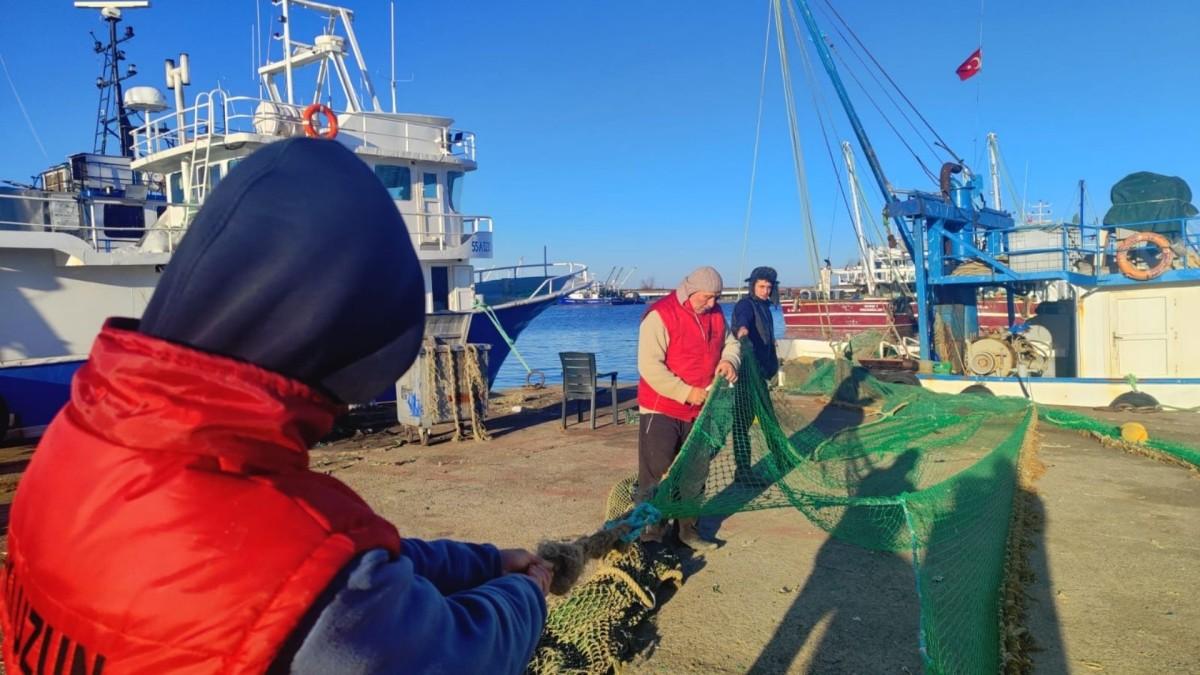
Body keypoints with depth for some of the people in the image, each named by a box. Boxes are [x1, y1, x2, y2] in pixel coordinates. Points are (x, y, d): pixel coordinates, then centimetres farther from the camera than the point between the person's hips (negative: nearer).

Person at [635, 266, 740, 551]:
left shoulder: (715, 314, 4)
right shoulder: (660, 315, -18)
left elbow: (729, 342, 18)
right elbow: (649, 366, -24)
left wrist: (729, 360, -7)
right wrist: (687, 393, -24)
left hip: (699, 410, 7)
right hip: (661, 410, -7)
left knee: (695, 474, 16)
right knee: (657, 476, -3)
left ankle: (688, 529, 30)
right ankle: (650, 534, 7)